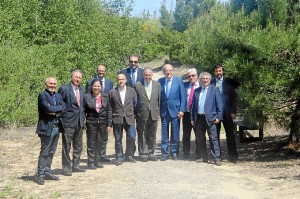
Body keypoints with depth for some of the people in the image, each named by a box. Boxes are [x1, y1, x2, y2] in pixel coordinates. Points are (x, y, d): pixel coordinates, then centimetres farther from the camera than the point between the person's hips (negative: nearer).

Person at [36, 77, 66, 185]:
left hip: (56, 127, 7)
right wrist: (60, 107, -7)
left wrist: (55, 112, -12)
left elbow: (64, 109, 4)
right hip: (47, 127, -7)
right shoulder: (42, 95, -7)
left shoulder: (58, 96, 15)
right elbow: (49, 108, -21)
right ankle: (40, 175, 2)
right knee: (44, 152, -4)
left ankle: (47, 172, 20)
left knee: (51, 152, 12)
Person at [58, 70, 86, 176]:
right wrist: (62, 117, -10)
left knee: (78, 146, 14)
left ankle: (76, 166, 25)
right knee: (67, 146, 0)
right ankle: (66, 168, 8)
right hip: (68, 122, -7)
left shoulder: (81, 89, 12)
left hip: (79, 122, 7)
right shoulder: (64, 89, -10)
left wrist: (82, 118, 15)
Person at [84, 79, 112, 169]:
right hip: (91, 123, -2)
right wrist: (83, 124, -6)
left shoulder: (105, 97, 6)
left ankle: (98, 161, 19)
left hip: (103, 123, 3)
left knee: (101, 143, 7)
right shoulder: (87, 97, -2)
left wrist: (109, 124, 1)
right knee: (91, 144, 4)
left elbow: (109, 111, 6)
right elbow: (83, 111, -1)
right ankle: (91, 162, 12)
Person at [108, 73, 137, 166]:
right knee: (118, 140, 4)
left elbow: (134, 103, 15)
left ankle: (129, 156, 14)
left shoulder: (132, 91, 5)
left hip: (129, 118, 1)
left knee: (131, 137, -4)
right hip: (117, 119, -1)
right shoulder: (112, 92, 0)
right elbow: (109, 106, 7)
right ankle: (119, 158, 15)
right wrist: (114, 114, 6)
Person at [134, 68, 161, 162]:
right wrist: (136, 113, -1)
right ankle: (143, 154, 10)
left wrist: (158, 112, 6)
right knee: (142, 135, 2)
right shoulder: (138, 85, -2)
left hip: (154, 114, 3)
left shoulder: (157, 85, 7)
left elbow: (159, 99, 9)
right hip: (142, 114, -3)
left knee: (152, 136, 9)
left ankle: (150, 153, 18)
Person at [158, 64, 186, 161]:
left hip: (175, 110, -1)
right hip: (164, 111, 1)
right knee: (164, 134, 5)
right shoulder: (160, 81, 4)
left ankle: (174, 153, 16)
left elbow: (183, 96, -1)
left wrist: (181, 110, -8)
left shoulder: (178, 80, 0)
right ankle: (164, 153, 14)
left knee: (175, 134, 5)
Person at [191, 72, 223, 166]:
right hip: (199, 118, 4)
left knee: (213, 139, -6)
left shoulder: (214, 90, 4)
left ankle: (217, 158, -2)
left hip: (210, 118, -4)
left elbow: (219, 104, -1)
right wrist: (192, 118, 9)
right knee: (200, 140, 8)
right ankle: (204, 158, 18)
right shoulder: (197, 91, 15)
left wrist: (218, 117, -9)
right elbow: (193, 105, 15)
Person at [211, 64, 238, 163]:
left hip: (227, 112, -1)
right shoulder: (211, 83, 5)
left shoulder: (228, 83, 5)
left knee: (230, 134, 0)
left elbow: (234, 97, 4)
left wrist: (233, 111, -4)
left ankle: (233, 156, 7)